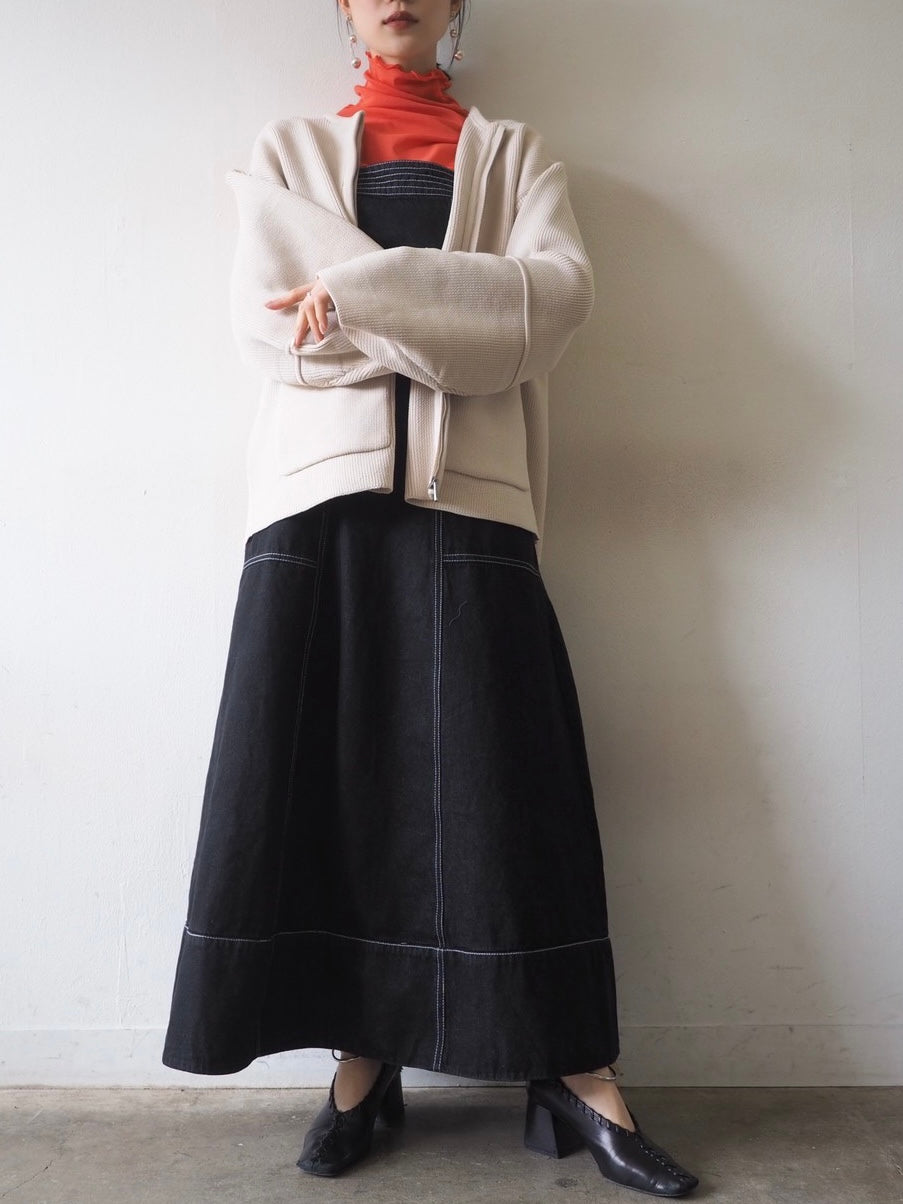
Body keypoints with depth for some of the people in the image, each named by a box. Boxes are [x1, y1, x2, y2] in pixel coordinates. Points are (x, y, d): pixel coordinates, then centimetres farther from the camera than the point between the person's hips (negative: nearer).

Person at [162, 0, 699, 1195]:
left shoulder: (513, 151, 20)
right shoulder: (287, 150, 21)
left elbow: (561, 287, -1)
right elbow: (265, 317, 2)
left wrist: (362, 291, -10)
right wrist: (458, 322, -5)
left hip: (468, 489, -1)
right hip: (323, 481, 1)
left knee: (502, 772, -6)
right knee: (322, 771, -3)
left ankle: (579, 1075, 4)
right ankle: (362, 1060, 11)